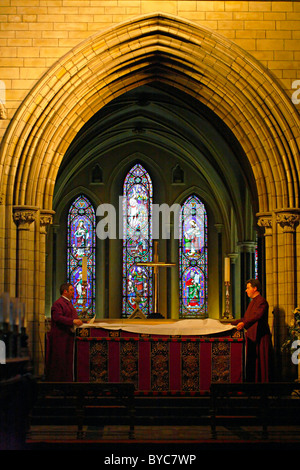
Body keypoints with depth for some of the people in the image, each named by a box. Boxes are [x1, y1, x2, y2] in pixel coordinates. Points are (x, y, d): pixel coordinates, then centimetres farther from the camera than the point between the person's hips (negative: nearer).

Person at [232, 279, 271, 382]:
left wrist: (244, 323, -37)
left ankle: (263, 382, -4)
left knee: (260, 361, -7)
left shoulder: (261, 301, -10)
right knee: (251, 361, 7)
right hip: (251, 336, 9)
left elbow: (258, 315, -26)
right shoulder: (253, 302, 20)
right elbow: (245, 318, 25)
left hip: (259, 337, -9)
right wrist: (232, 324, 23)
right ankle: (252, 382, 10)